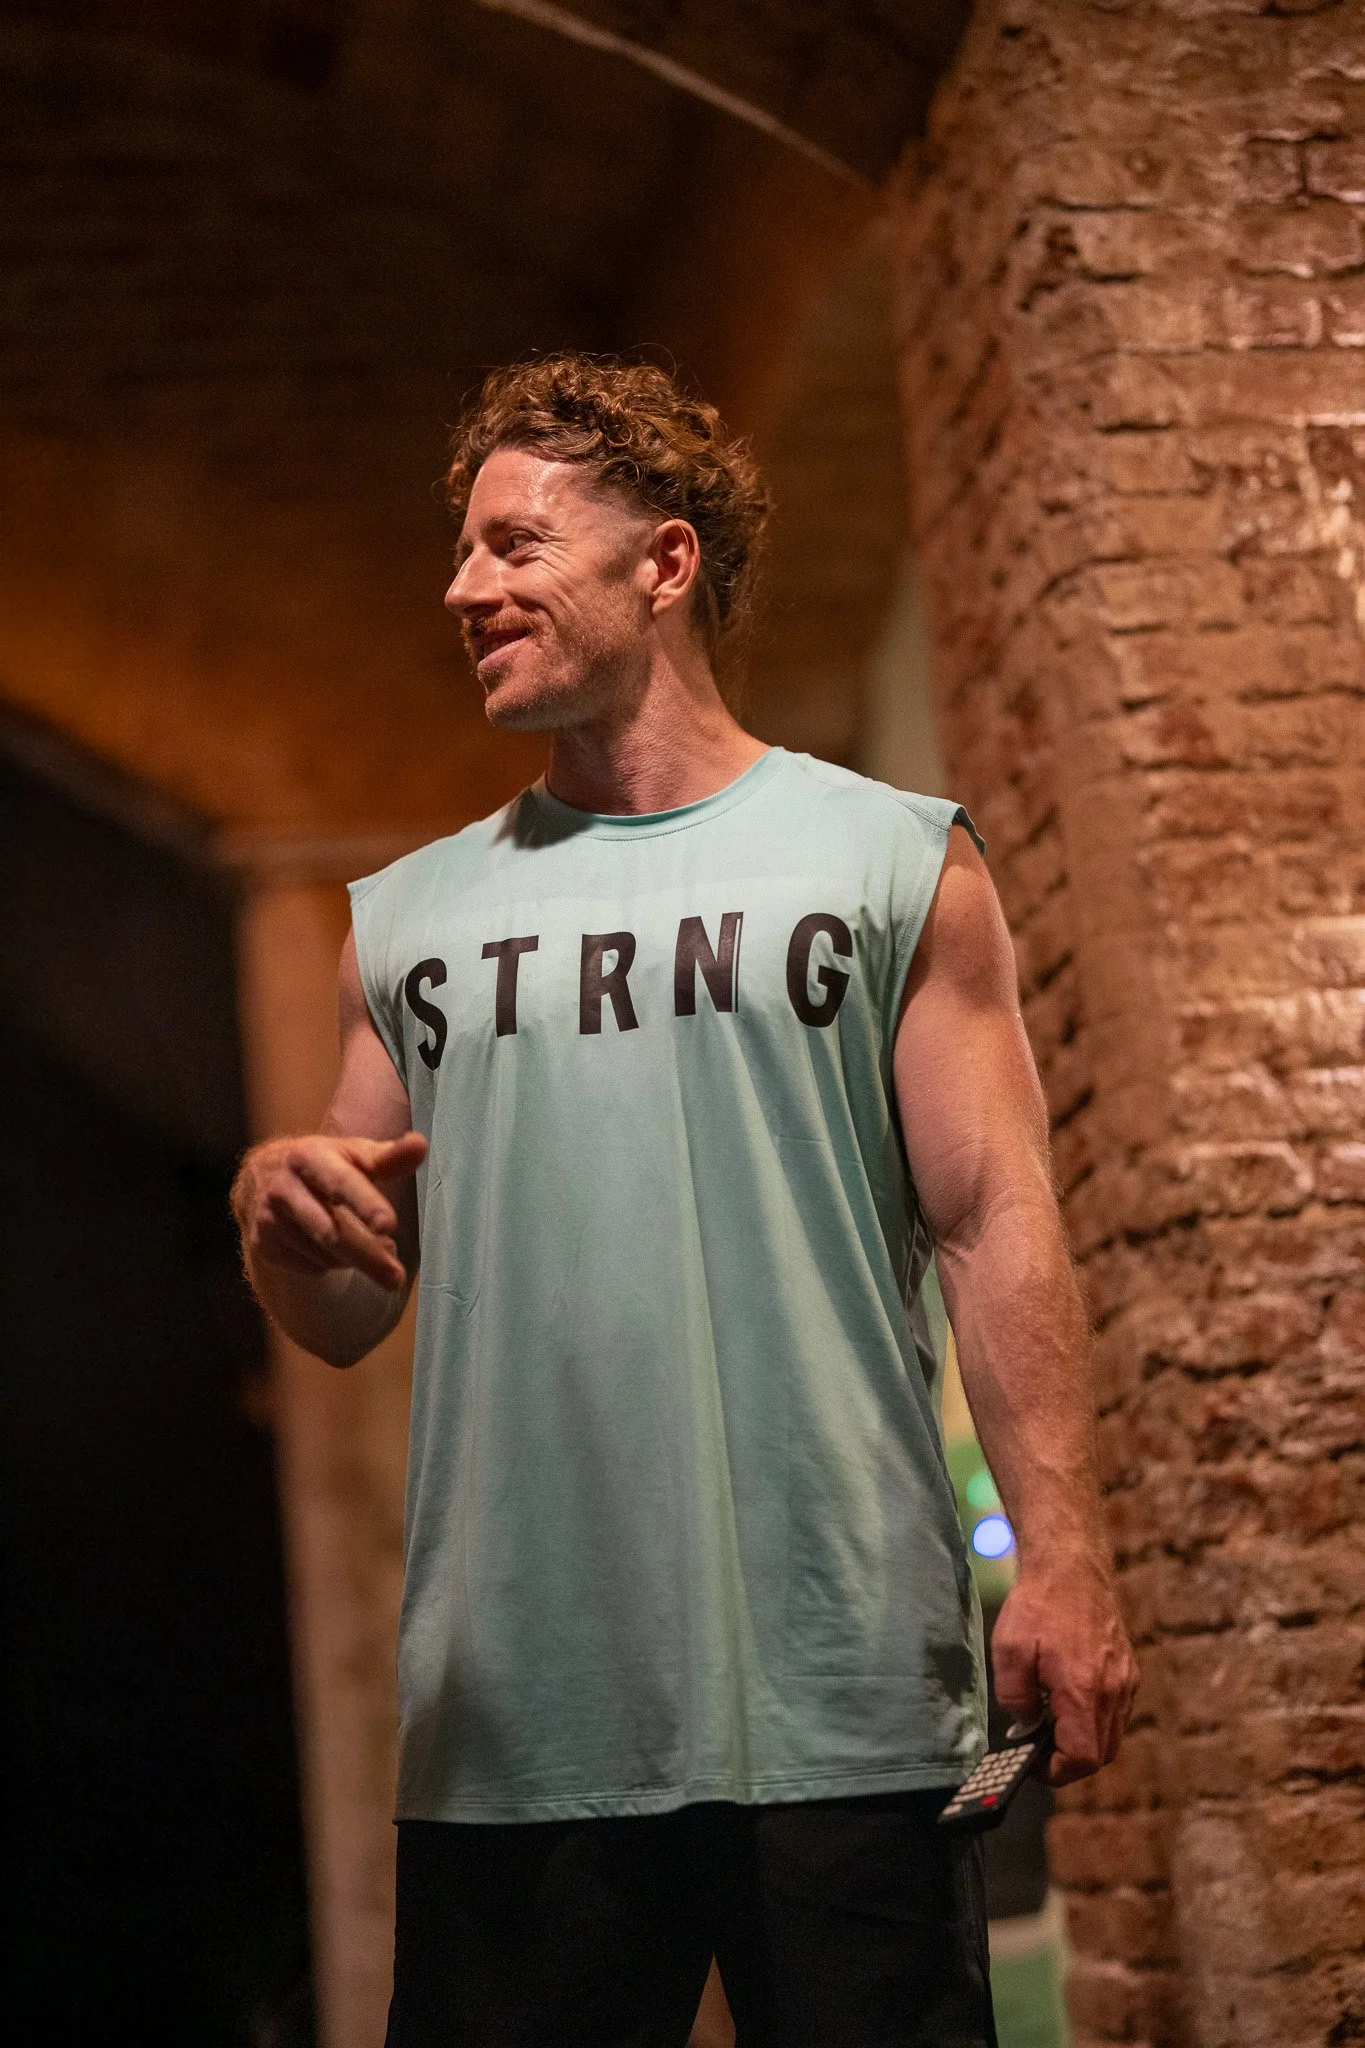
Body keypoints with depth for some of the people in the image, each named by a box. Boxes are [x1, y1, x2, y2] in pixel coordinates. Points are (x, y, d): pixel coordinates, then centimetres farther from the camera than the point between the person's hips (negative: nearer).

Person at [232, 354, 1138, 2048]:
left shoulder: (892, 861, 7)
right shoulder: (406, 920, 14)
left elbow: (995, 1227, 1)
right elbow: (346, 1321, 16)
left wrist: (1063, 1553, -10)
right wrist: (278, 1210, -7)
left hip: (841, 1708, -2)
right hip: (506, 1724, 3)